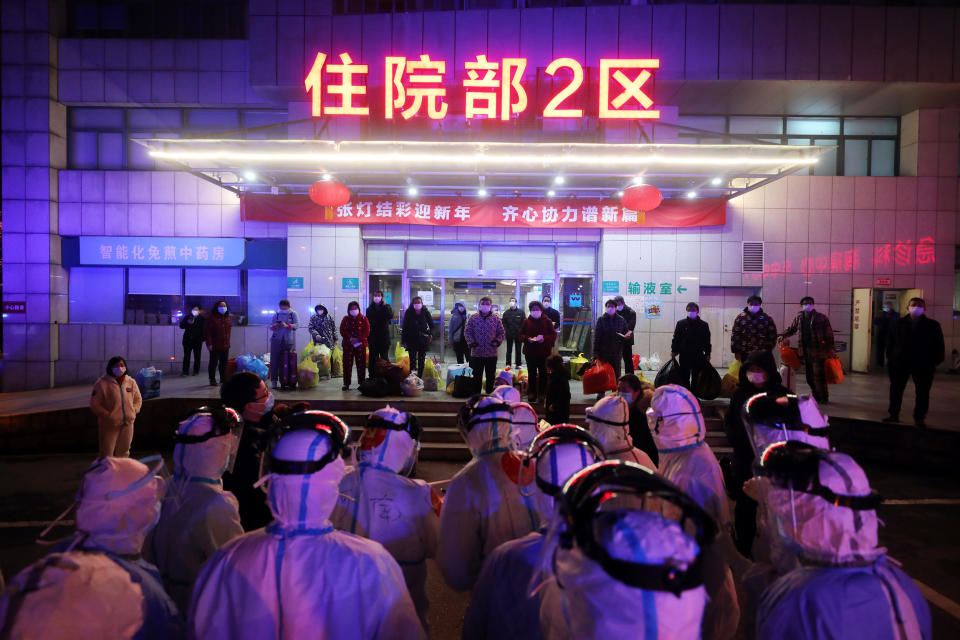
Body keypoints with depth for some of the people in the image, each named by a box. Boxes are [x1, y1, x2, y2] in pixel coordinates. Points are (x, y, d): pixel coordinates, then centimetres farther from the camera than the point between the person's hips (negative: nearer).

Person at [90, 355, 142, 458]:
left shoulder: (131, 382, 5)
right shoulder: (102, 383, -9)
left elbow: (138, 400, 16)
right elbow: (94, 405, -9)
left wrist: (133, 411, 0)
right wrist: (108, 416, -15)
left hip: (127, 424, 5)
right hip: (109, 425, -4)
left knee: (123, 453, 17)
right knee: (107, 455, 0)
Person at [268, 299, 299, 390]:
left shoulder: (293, 314, 5)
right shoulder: (276, 314, 9)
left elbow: (297, 324, -9)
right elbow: (271, 326, 4)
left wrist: (287, 326, -26)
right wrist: (275, 326, -19)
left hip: (289, 341, -1)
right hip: (277, 340, 1)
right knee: (275, 360, -5)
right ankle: (274, 380, -1)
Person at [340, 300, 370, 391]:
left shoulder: (363, 319, 5)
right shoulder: (345, 319, 8)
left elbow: (366, 331, -3)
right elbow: (342, 331, 0)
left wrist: (358, 339, -15)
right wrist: (350, 338, -14)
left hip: (360, 344, -1)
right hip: (348, 344, 1)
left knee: (361, 364, 2)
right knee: (347, 364, 0)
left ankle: (362, 383, 9)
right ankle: (346, 383, 6)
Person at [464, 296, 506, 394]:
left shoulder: (496, 319, 3)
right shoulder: (473, 318, 2)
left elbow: (502, 333, 9)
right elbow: (467, 332, 5)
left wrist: (497, 341, -9)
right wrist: (471, 342, -10)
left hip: (491, 354, 1)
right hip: (476, 353, -1)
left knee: (490, 378, 12)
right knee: (476, 377, 6)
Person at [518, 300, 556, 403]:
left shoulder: (547, 321, 2)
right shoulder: (526, 322, 6)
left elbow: (554, 335, 0)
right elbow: (519, 335, 5)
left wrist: (544, 338, -18)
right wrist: (528, 339, -15)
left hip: (544, 353, -1)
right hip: (530, 352, 1)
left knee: (543, 374, 3)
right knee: (531, 374, 6)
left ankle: (542, 394, 13)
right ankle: (532, 394, 13)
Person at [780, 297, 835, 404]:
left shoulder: (821, 318, -4)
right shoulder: (799, 318, 10)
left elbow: (829, 334, -5)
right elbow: (791, 329, 24)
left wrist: (830, 349, -9)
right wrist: (783, 335, 7)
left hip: (818, 351, -5)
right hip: (805, 351, 5)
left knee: (818, 375, -8)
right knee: (809, 376, 11)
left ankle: (823, 398, 3)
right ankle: (815, 397, 23)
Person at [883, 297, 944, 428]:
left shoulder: (933, 325, 1)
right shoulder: (900, 323, 3)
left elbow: (939, 345, 2)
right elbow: (892, 342, 4)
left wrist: (936, 362, -5)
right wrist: (891, 358, 0)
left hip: (923, 365, -1)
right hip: (900, 363, 1)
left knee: (923, 392, 6)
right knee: (896, 389, 6)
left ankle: (919, 418, 17)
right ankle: (894, 414, 18)